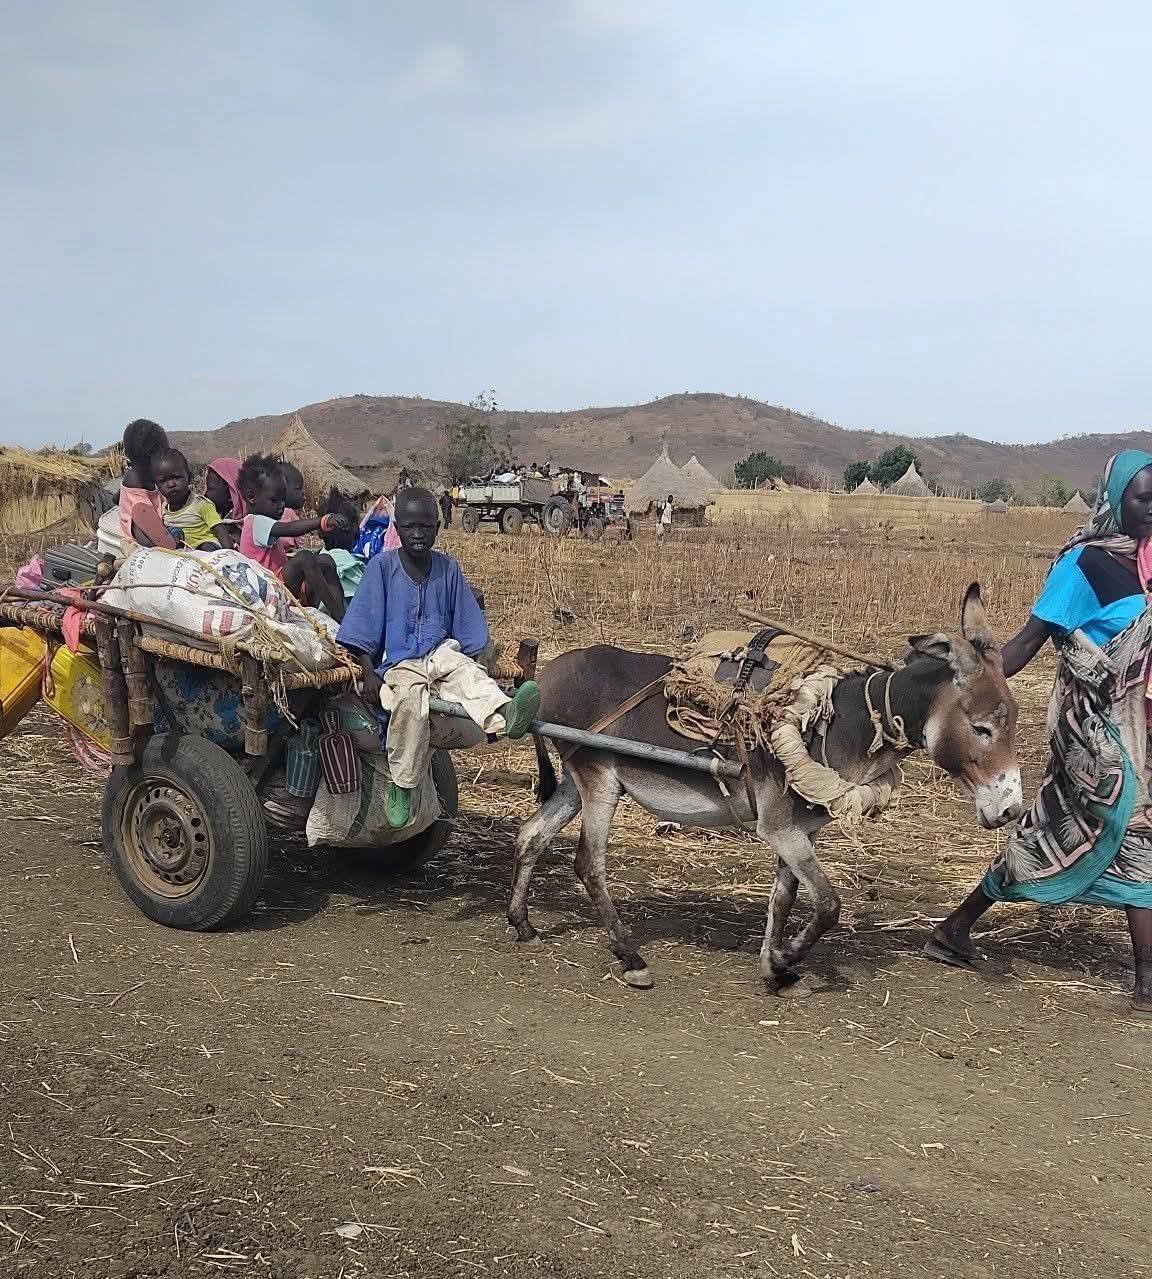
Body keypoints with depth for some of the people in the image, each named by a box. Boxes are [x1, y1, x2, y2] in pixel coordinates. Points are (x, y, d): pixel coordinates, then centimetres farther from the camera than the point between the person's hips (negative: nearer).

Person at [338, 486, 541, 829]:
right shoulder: (382, 566, -1)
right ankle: (401, 787, -21)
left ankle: (503, 716, -60)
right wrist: (369, 674, -12)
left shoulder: (447, 568, 6)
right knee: (411, 701, -34)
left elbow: (469, 633, 12)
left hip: (441, 654, 2)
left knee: (465, 669, -31)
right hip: (397, 663, -2)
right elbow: (362, 632, -1)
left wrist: (482, 676, 3)